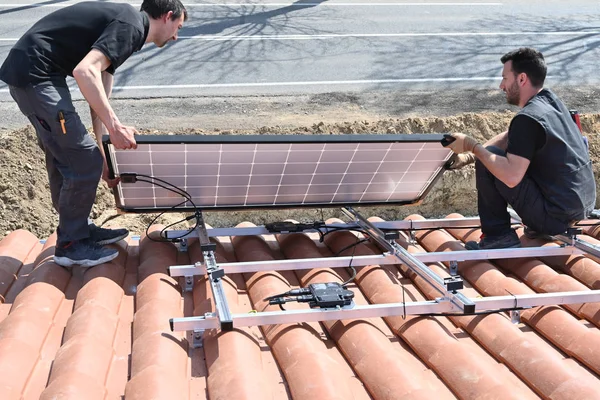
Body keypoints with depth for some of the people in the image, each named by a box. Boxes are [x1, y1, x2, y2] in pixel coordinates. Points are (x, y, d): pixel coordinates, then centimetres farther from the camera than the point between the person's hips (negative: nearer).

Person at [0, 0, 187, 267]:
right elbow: (85, 72, -27)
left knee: (63, 158, 20)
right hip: (34, 74, -10)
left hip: (30, 72, 10)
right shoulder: (131, 26, -12)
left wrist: (104, 154, 16)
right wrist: (115, 126, -24)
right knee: (85, 161, -4)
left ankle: (77, 229, 33)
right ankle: (70, 244, 10)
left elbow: (98, 96, 18)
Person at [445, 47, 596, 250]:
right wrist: (469, 156, 6)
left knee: (487, 161, -8)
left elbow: (511, 177, -29)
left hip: (556, 215, -9)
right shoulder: (550, 99, 7)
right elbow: (508, 138, 16)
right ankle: (540, 226, 18)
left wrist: (472, 146, -19)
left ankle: (498, 236, -1)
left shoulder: (527, 118, -22)